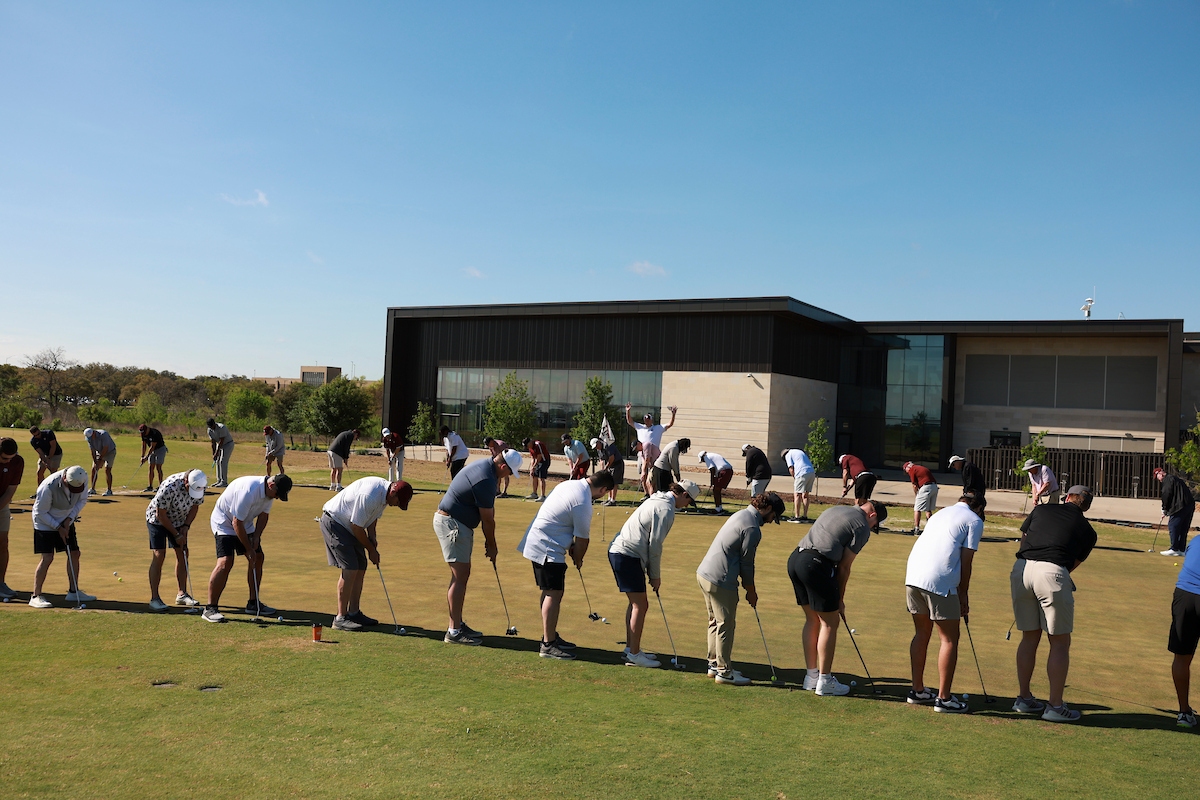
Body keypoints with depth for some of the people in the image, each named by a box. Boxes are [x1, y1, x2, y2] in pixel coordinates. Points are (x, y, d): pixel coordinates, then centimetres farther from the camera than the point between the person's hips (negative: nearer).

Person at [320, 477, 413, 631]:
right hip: (333, 522, -10)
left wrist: (372, 536, -4)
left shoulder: (384, 492, -3)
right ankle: (341, 617, -10)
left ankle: (354, 612, 14)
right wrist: (371, 549, -13)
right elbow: (356, 527, -25)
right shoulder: (369, 496, -32)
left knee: (361, 568, 7)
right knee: (350, 569, -15)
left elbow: (373, 516, 12)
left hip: (347, 525, 10)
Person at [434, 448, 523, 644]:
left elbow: (488, 512, 12)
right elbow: (488, 519, -14)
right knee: (460, 576, -8)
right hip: (452, 524, -11)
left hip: (457, 523, 11)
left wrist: (489, 541, 11)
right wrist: (491, 546, 0)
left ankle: (457, 624, 22)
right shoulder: (486, 480, -24)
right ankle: (454, 632, -4)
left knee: (460, 575, 15)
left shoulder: (485, 465, 8)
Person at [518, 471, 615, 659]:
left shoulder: (570, 484, 7)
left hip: (536, 541, 10)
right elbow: (582, 539, -11)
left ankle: (550, 636, 27)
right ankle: (548, 645, -5)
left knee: (550, 592, 17)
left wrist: (571, 547, 16)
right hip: (547, 548, -10)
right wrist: (578, 560, 7)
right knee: (554, 594, -8)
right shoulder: (583, 503, -21)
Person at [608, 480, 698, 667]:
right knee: (640, 605, -4)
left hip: (618, 551, 10)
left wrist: (652, 573, 19)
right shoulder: (666, 509, -13)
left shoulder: (657, 500, 18)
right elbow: (655, 545, -14)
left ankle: (631, 648, 25)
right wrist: (655, 576, -4)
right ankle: (634, 654, 1)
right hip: (627, 556, -10)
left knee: (636, 603, 18)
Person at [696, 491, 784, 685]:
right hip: (720, 580, -10)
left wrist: (748, 587, 18)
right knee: (726, 625, 2)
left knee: (715, 622, 19)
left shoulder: (741, 515, 13)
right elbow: (747, 563, -12)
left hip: (704, 573, 10)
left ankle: (714, 664, 29)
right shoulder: (752, 528, -17)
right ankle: (724, 671, 11)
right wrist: (751, 592, 2)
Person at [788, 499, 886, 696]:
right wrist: (840, 599, 11)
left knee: (812, 619, 18)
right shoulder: (862, 528, 1)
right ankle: (824, 681, 9)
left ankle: (811, 675, 23)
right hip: (816, 565, -8)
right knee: (830, 622, 4)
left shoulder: (836, 509, 23)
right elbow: (844, 566, 1)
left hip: (795, 558, 8)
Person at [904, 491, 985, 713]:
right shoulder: (974, 521, 7)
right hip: (941, 582, -7)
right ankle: (943, 698, 7)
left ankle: (917, 690, 23)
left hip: (913, 576, 7)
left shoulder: (941, 513, 27)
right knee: (949, 639, 4)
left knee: (921, 634, 18)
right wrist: (963, 596, 10)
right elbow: (966, 563, 0)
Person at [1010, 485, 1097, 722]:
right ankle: (1055, 706, 12)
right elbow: (1074, 564, 19)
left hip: (1021, 568, 4)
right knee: (1060, 642, 10)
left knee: (1029, 637, 16)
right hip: (1052, 573, -3)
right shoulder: (1087, 531, 17)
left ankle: (1024, 698, 24)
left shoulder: (1041, 510, 21)